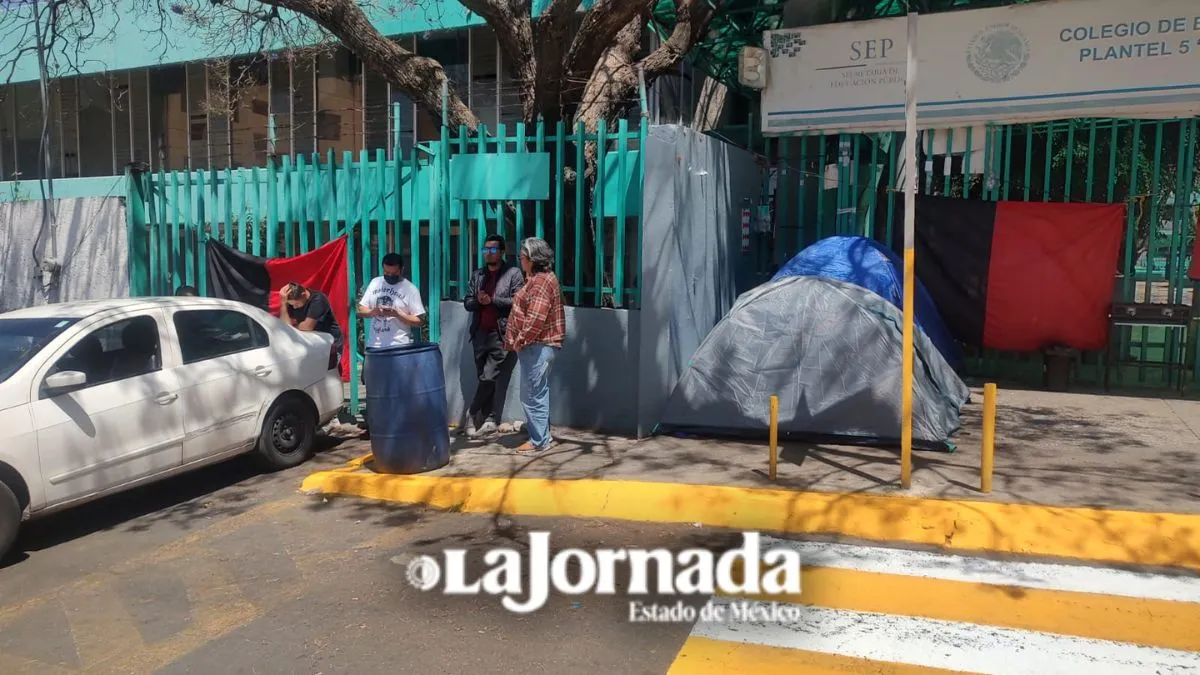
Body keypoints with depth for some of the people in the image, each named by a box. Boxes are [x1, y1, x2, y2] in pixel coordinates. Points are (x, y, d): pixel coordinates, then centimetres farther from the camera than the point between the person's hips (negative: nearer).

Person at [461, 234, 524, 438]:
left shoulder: (513, 273, 1)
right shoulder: (477, 275, 16)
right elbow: (467, 303, 12)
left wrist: (493, 300, -15)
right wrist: (477, 300, -9)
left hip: (501, 335, -5)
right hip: (480, 334, 5)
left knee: (488, 377, -9)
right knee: (484, 379, 7)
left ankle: (472, 413, 9)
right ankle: (490, 420, 14)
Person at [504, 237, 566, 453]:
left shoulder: (541, 281, -17)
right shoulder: (540, 278, 17)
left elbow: (536, 319, -25)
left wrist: (520, 341, -16)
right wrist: (520, 341, 17)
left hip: (536, 347, -11)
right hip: (537, 346, 11)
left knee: (533, 395, -4)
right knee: (538, 393, 17)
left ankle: (538, 440, 3)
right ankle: (542, 435, 25)